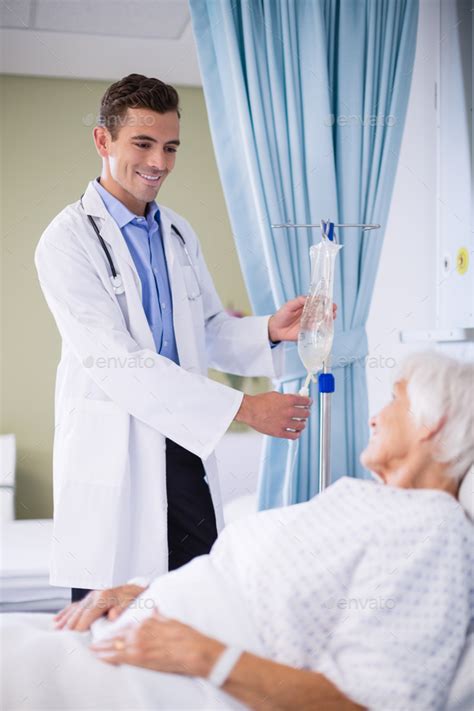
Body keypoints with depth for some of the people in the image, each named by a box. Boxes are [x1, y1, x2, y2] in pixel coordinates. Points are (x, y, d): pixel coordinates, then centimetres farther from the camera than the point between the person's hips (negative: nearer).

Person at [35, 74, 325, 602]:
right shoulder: (69, 240, -10)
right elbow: (118, 363, -19)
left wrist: (269, 330, -8)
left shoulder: (179, 234, 13)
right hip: (113, 460, -6)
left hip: (185, 449, 6)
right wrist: (243, 409, -22)